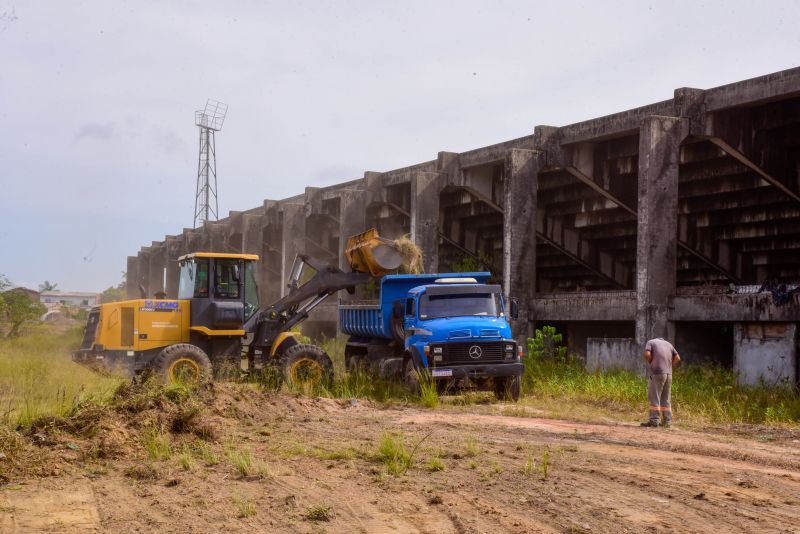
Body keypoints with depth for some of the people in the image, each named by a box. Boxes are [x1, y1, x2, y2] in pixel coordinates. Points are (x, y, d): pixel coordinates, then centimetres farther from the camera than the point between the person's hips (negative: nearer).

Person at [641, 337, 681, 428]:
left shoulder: (650, 342, 8)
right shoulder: (668, 344, 21)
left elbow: (647, 354, -9)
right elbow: (677, 358, 12)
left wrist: (651, 363, 7)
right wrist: (669, 365, 15)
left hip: (657, 373, -5)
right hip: (668, 373, 5)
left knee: (654, 397, -4)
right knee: (666, 399, 9)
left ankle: (654, 420, -8)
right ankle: (667, 421, 8)